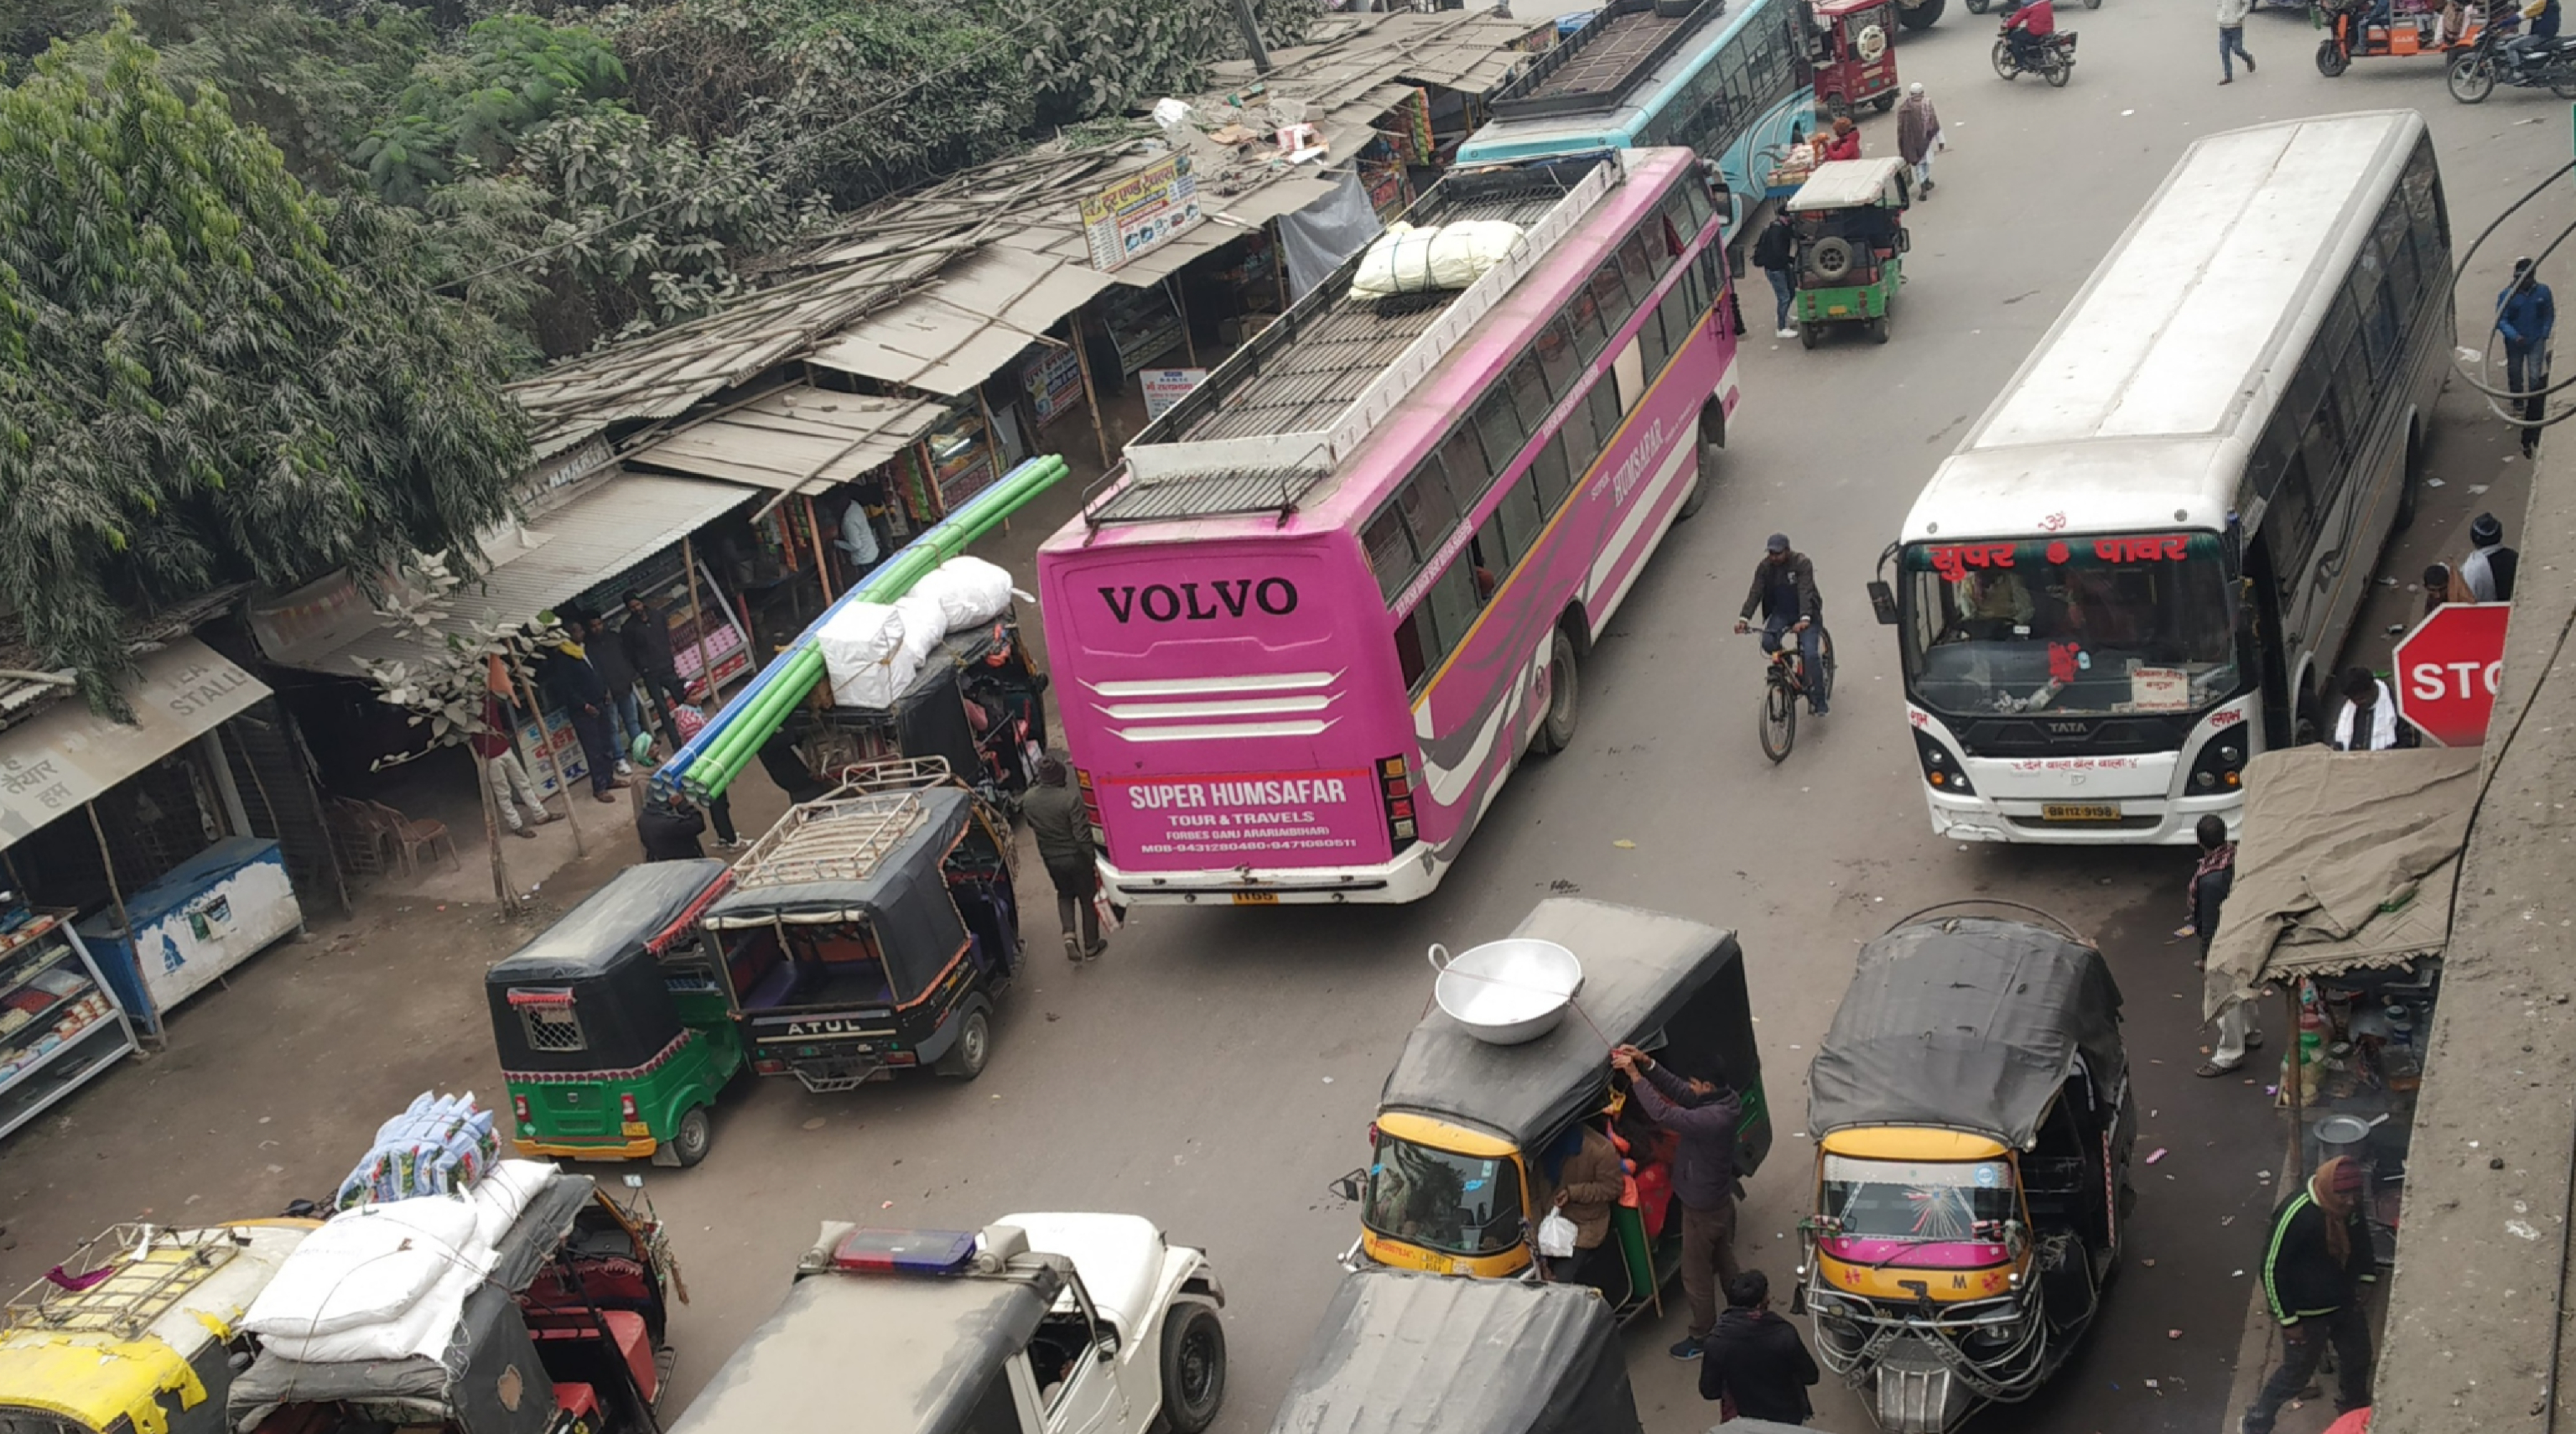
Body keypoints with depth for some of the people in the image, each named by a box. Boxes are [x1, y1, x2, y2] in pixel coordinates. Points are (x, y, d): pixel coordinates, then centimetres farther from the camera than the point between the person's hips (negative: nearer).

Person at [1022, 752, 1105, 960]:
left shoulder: (1028, 800, -10)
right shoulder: (1070, 798, -26)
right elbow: (1082, 834, -23)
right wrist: (1093, 860, -13)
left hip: (1051, 859, 4)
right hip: (1076, 857, -4)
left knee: (1064, 894, 27)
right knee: (1088, 899, 16)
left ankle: (1069, 935, 6)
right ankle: (1091, 946, 27)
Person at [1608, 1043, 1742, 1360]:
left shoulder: (1712, 1119, -36)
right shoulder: (1720, 1103, -8)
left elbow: (1662, 1113, -40)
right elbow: (1677, 1088, -3)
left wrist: (1635, 1075, -33)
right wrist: (1646, 1063, -15)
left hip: (1702, 1210, -9)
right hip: (1721, 1201, 9)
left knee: (1697, 1276, 11)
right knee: (1725, 1263, 26)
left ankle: (1701, 1336, 29)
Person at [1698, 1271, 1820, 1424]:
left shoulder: (1717, 1341, -23)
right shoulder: (1785, 1335, -26)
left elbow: (1709, 1392, -11)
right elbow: (1810, 1376, -11)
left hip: (1743, 1419, 0)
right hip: (1787, 1417, 0)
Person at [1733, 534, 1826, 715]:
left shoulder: (1801, 563, -20)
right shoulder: (1764, 567, -7)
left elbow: (1805, 592, -31)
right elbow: (1755, 593, -13)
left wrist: (1804, 619, -45)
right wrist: (1744, 618, -27)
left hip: (1806, 613, -4)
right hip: (1781, 612, 4)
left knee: (1809, 654, -19)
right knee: (1767, 643, -24)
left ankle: (1818, 700, -8)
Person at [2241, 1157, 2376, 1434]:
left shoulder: (2350, 1203, -14)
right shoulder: (2297, 1215, -35)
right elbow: (2272, 1268, -25)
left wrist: (2365, 1278, 13)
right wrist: (2288, 1319, -19)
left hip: (2344, 1302, 7)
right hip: (2307, 1312, -7)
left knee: (2357, 1358, 24)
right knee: (2296, 1374, 9)